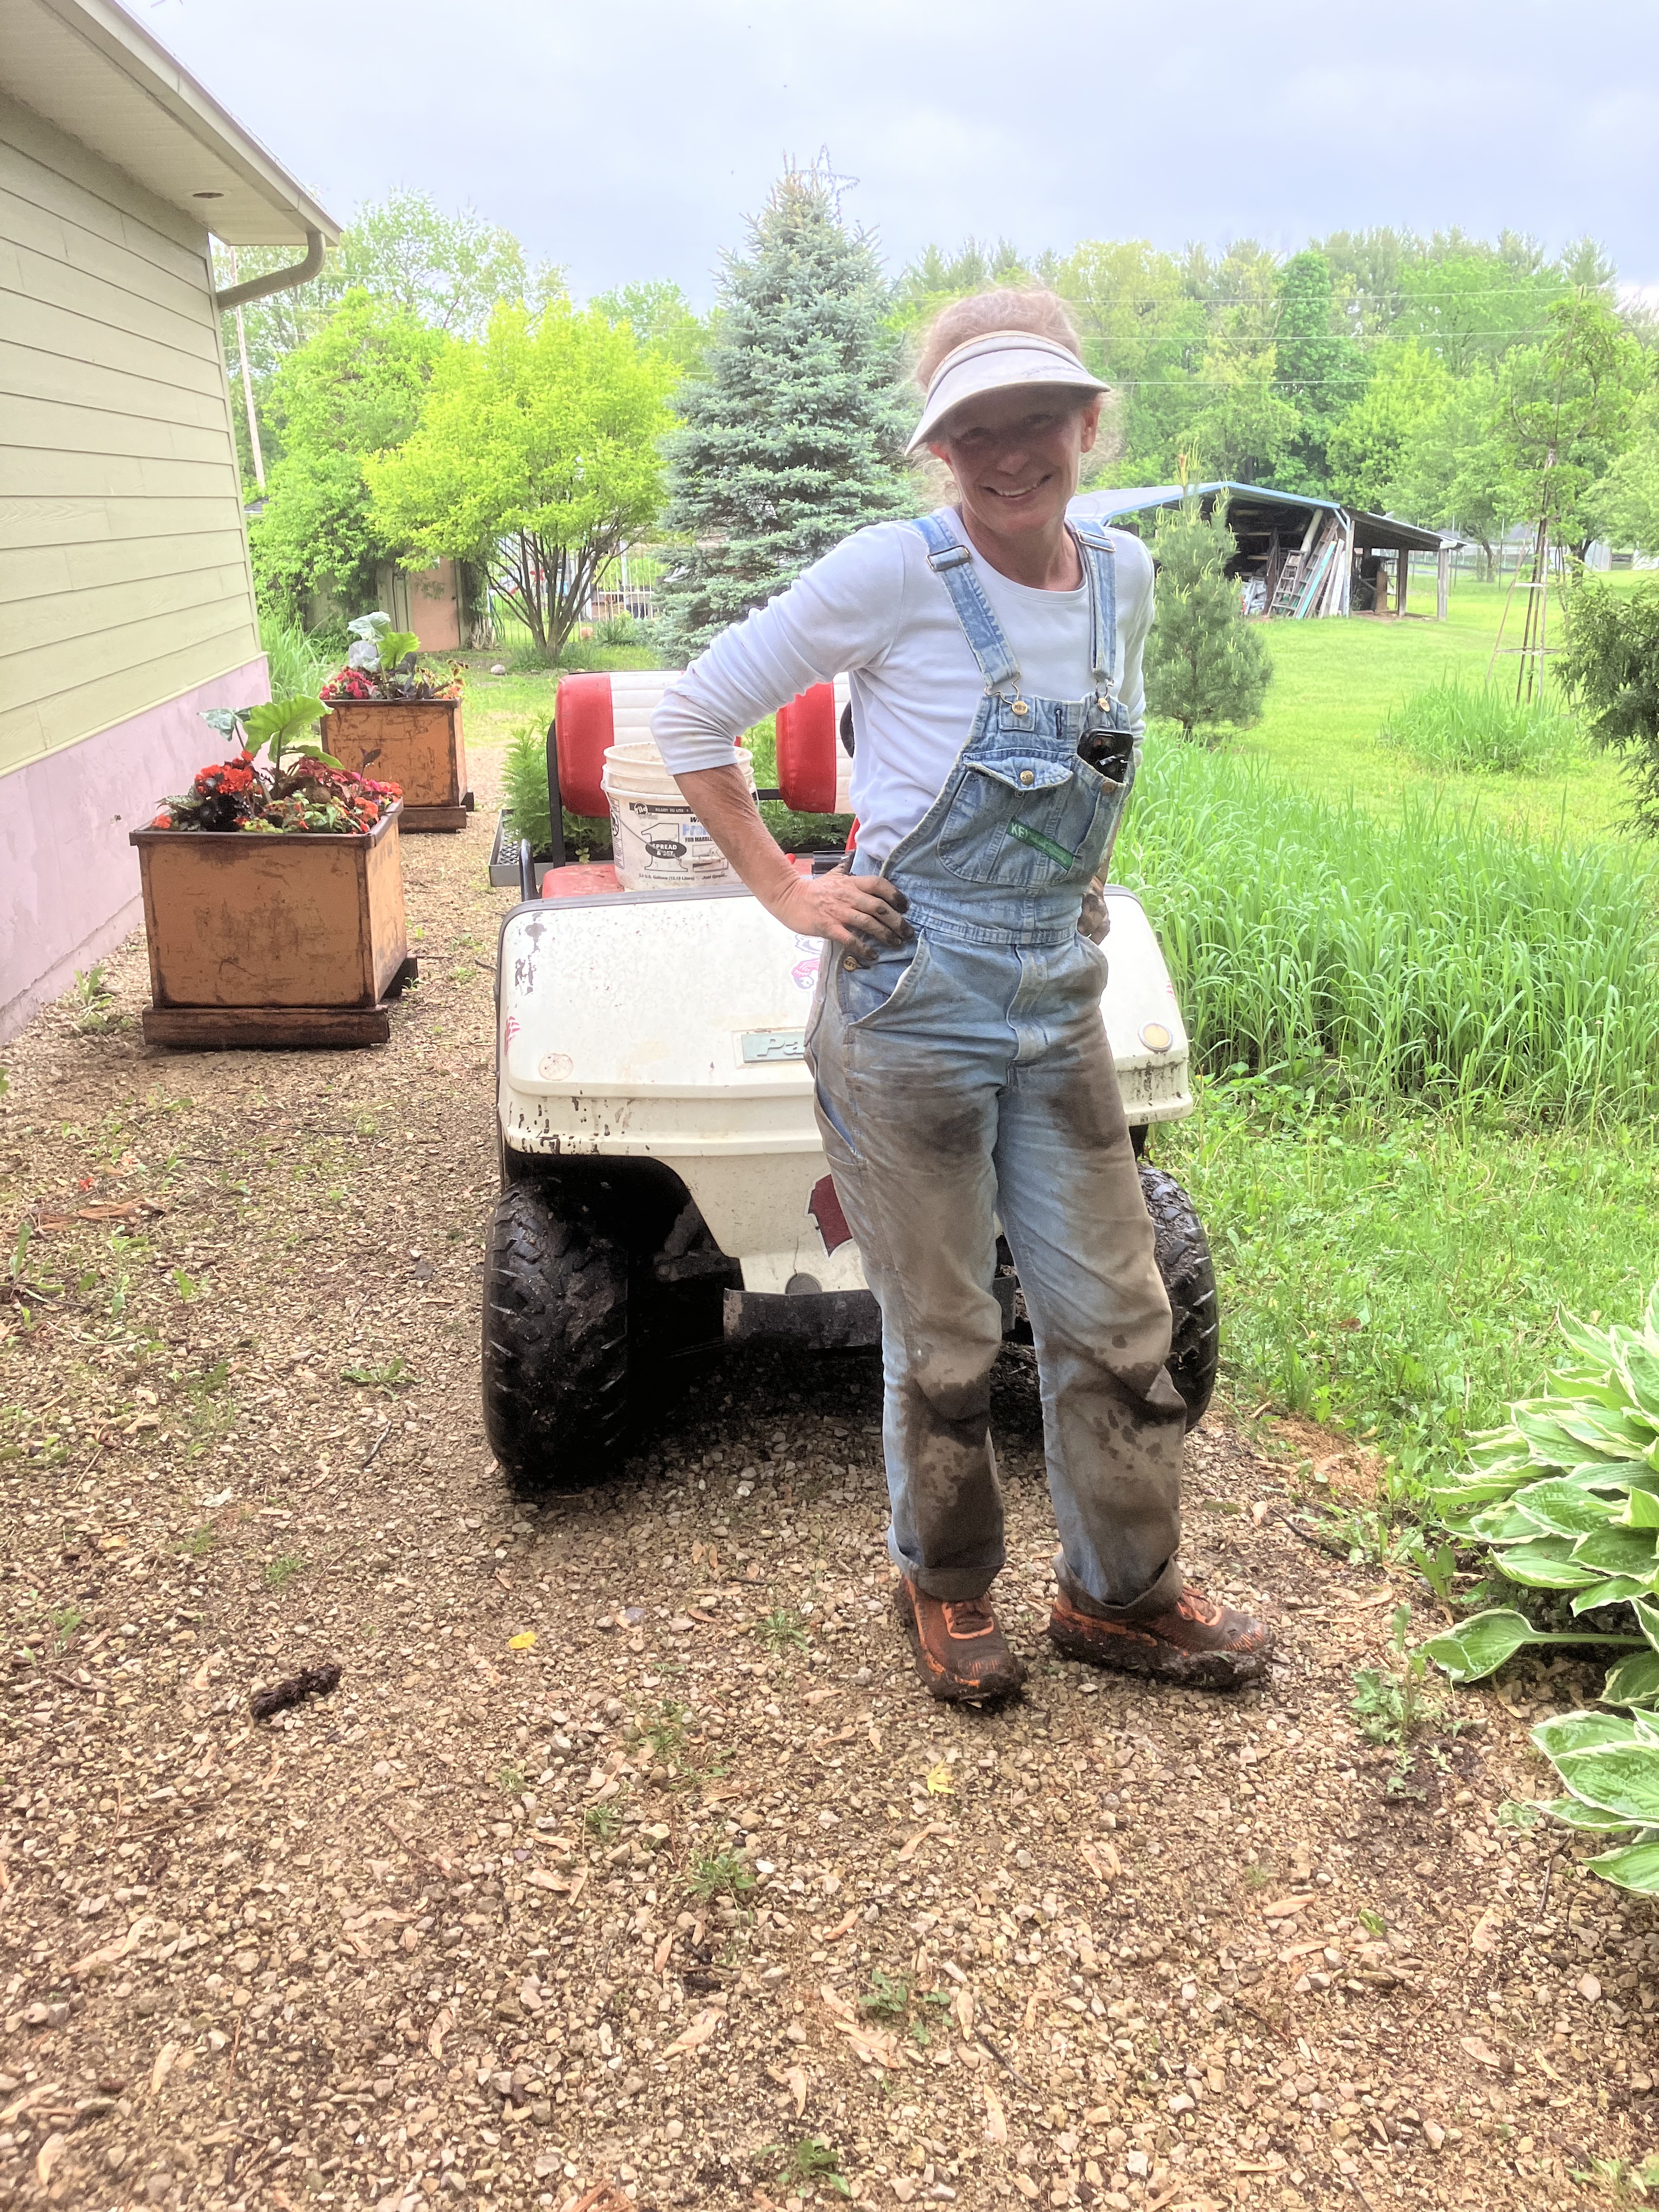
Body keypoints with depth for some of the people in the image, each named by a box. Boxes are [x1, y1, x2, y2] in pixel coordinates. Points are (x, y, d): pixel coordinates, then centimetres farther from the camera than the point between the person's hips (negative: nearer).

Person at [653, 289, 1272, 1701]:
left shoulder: (1125, 576, 4)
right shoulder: (895, 574, -12)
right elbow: (693, 717, -7)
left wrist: (1077, 886, 13)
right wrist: (784, 889, -9)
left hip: (1061, 1013, 5)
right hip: (910, 1013, -5)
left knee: (1116, 1317, 12)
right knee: (945, 1344, 9)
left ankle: (1122, 1595, 33)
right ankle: (946, 1585, 34)